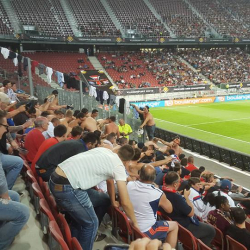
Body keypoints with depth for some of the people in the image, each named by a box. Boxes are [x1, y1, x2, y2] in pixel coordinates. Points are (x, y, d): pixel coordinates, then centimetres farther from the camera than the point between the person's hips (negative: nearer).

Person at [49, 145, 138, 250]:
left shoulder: (105, 151, 19)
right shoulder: (119, 167, -3)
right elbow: (125, 202, -1)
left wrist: (113, 202, 46)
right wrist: (134, 222, 16)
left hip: (55, 179, 9)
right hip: (67, 186, -9)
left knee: (78, 218, 27)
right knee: (91, 224, 11)